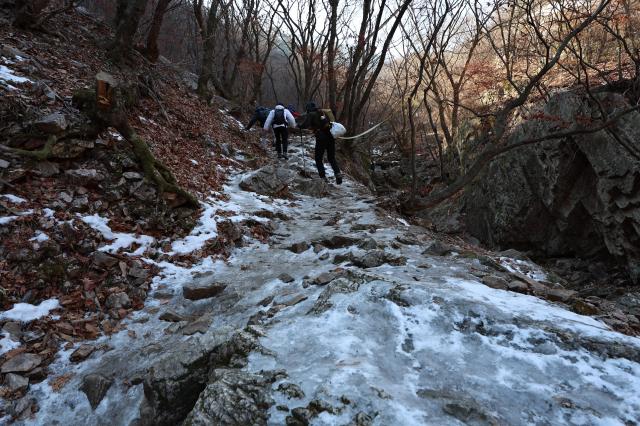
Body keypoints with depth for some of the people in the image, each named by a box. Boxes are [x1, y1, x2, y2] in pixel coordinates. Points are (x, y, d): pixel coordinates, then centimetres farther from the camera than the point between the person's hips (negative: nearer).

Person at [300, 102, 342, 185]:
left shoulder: (310, 115, -1)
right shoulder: (322, 113, 15)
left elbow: (305, 125, -13)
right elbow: (330, 121, 19)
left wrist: (299, 126, 7)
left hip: (321, 138, -5)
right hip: (330, 136, 5)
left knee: (318, 159, 11)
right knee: (332, 158, 16)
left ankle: (323, 177, 2)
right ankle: (337, 173, -3)